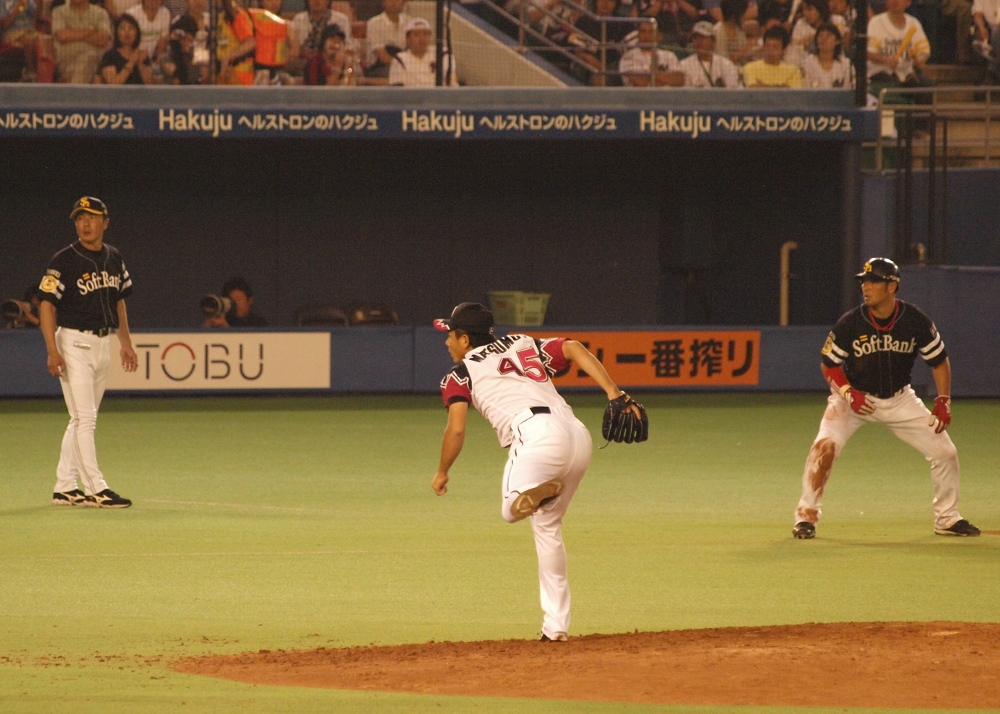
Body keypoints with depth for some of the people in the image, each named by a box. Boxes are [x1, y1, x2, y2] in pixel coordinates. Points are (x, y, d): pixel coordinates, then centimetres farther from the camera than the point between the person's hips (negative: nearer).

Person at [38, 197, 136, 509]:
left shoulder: (114, 259, 9)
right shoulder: (64, 261, -11)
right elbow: (47, 306, -12)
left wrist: (125, 343, 15)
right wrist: (53, 351, -20)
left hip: (103, 343, 7)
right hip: (74, 342, -7)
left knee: (82, 419, 10)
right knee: (85, 418, -11)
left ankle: (65, 488, 15)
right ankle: (96, 489, -13)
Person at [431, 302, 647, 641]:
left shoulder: (461, 374, 16)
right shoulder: (525, 345, 30)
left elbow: (456, 430, 5)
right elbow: (574, 348, 15)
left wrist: (443, 472, 22)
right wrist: (614, 394, 7)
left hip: (536, 433, -6)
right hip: (578, 434, 6)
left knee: (513, 509, -22)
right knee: (547, 525, 20)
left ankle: (542, 490, -56)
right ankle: (556, 625, 20)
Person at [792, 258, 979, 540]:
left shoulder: (915, 321, -15)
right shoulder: (850, 323, -19)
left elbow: (939, 360, -2)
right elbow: (829, 364, -7)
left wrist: (943, 401, -12)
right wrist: (849, 394, -22)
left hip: (899, 399, 2)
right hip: (855, 397, -2)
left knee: (945, 452, -3)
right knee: (824, 446, -25)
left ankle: (947, 519, 18)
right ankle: (806, 516, -11)